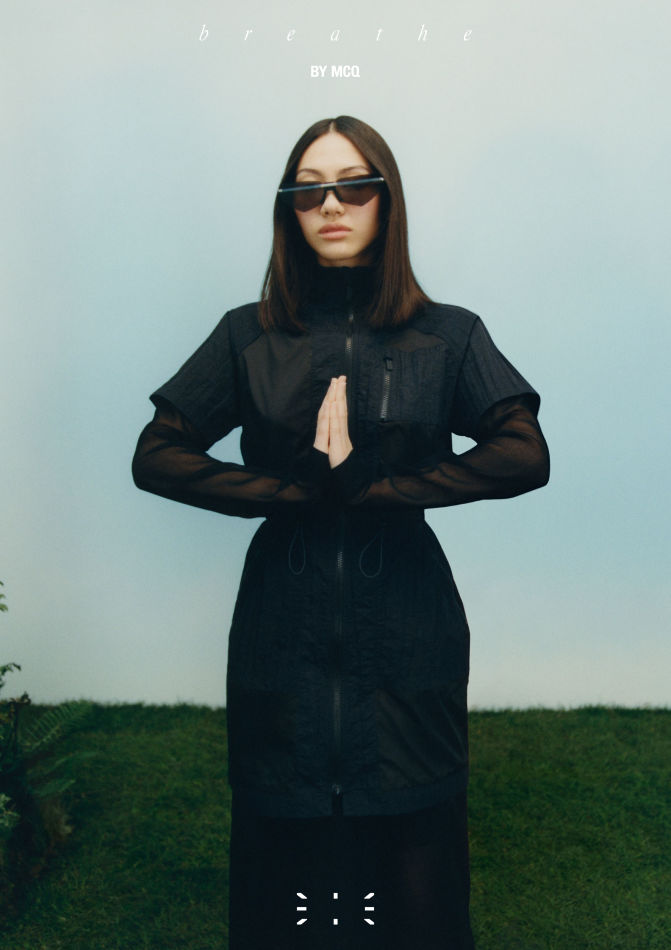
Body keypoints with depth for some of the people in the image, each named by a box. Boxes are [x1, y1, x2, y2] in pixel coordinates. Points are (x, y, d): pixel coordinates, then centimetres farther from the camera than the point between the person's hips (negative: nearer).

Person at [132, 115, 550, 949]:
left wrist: (372, 486, -15)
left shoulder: (449, 337, 3)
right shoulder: (248, 337, 5)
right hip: (282, 624, 1)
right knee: (283, 841, 10)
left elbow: (525, 456, -10)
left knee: (412, 839, 7)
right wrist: (297, 489, -12)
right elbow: (155, 456, -1)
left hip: (406, 628, 0)